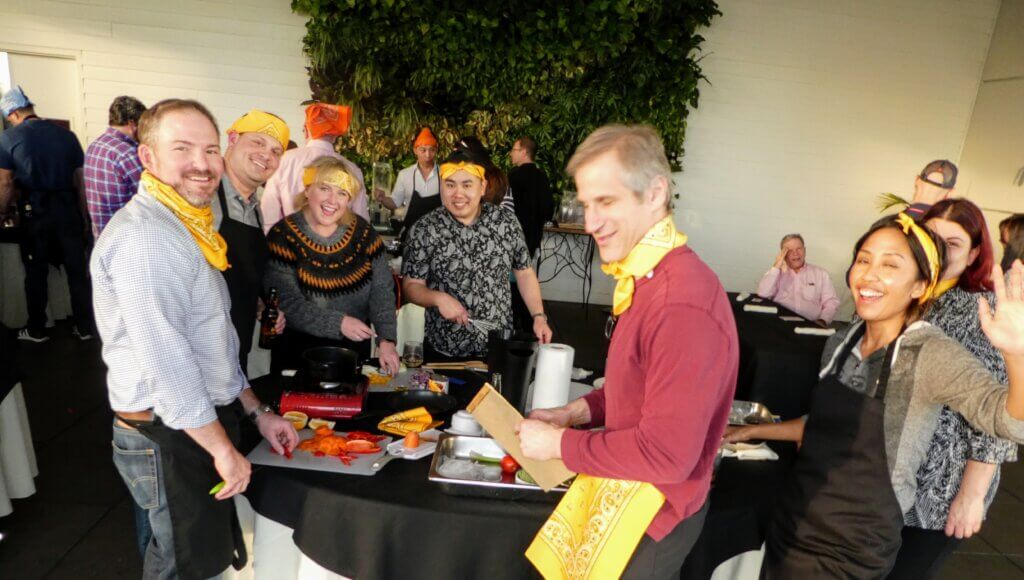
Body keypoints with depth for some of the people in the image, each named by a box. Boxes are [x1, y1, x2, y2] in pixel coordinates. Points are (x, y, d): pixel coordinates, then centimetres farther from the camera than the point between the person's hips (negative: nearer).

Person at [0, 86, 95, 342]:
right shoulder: (66, 135, 5)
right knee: (78, 270, 7)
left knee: (36, 273, 10)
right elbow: (80, 180, 5)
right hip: (69, 209, 2)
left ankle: (37, 331, 22)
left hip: (35, 212, -2)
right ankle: (84, 328, 14)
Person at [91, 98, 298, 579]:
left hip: (205, 421, 10)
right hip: (170, 436, -9)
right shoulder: (143, 235, -21)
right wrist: (223, 448, -18)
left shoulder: (186, 228, 13)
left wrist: (257, 411, 13)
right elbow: (164, 360, -26)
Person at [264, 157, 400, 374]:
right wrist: (338, 323, -25)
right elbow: (286, 301, -18)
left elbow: (382, 289, -6)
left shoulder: (362, 231, -4)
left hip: (355, 347, 3)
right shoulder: (283, 235, -12)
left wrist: (386, 339, -18)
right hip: (299, 349, -3)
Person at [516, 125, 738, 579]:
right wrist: (578, 412, -1)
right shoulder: (647, 278, 0)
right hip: (623, 496, 8)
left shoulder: (684, 307, -31)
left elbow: (666, 455, -29)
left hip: (649, 524, -8)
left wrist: (560, 444, -19)